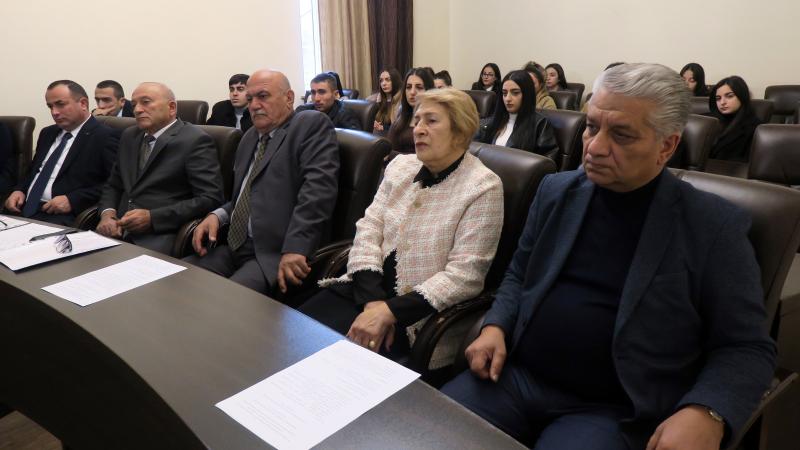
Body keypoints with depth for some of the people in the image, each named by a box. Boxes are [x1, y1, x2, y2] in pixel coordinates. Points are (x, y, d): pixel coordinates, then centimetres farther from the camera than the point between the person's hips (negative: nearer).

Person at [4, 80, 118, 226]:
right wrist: (19, 190, 8)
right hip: (24, 208, 7)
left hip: (63, 217, -7)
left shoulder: (105, 137, -5)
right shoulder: (48, 133, 22)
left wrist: (73, 200, -19)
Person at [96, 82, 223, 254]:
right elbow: (113, 185, 23)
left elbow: (210, 199, -14)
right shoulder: (129, 136, 16)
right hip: (119, 231, 7)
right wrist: (108, 213, 1)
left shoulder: (195, 141, -7)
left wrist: (152, 217, -17)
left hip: (161, 236, -6)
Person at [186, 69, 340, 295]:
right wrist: (217, 215, 5)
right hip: (236, 247, 8)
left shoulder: (312, 124, -3)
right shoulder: (249, 137, 21)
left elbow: (318, 187, -17)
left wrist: (295, 247, -27)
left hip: (279, 253, -7)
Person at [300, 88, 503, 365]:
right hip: (366, 290, 5)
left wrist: (389, 311, -21)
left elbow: (465, 275, -16)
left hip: (417, 314, -5)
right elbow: (368, 229, 1)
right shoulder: (400, 166, 7)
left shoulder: (483, 187, -11)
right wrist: (373, 301, -15)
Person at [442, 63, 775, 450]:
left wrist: (705, 413, -22)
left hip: (614, 411, -3)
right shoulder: (556, 191, 5)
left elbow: (746, 347, -4)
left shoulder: (713, 225, -7)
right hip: (517, 376, 4)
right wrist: (495, 326, -2)